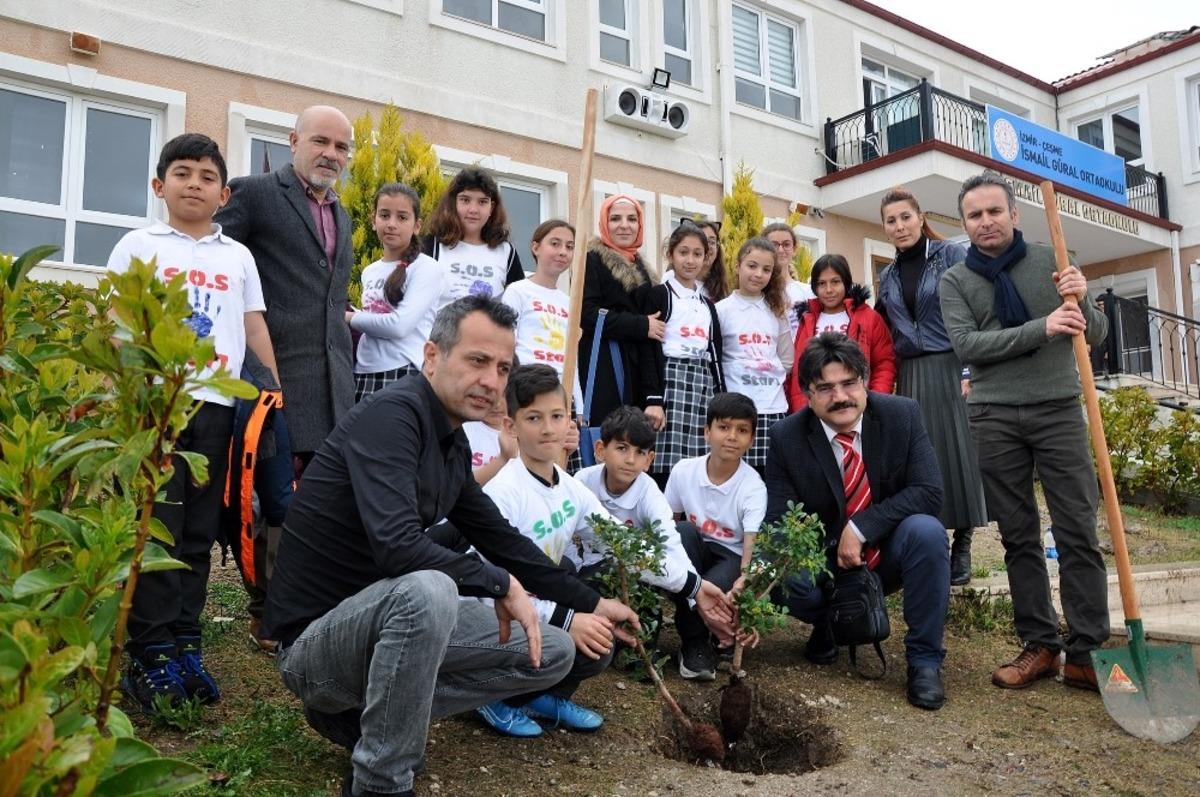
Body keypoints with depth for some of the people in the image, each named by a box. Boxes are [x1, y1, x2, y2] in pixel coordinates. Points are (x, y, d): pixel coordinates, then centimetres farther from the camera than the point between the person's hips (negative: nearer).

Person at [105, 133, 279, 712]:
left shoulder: (238, 256, 17)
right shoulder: (139, 245, 9)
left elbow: (255, 326, 15)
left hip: (218, 404, 3)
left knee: (199, 533, 6)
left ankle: (184, 646, 15)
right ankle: (150, 654, 5)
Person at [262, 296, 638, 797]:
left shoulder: (453, 443, 4)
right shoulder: (391, 415, -22)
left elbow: (498, 536, 14)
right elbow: (397, 548, -35)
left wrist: (590, 602, 16)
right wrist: (502, 584, -22)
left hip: (385, 615, 9)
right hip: (313, 638, -8)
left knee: (554, 653, 7)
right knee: (428, 590, -39)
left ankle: (358, 711, 10)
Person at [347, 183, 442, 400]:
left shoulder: (426, 268, -6)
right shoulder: (369, 272, 15)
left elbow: (400, 325, -16)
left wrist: (351, 318, -3)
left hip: (404, 374, -6)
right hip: (363, 373, 6)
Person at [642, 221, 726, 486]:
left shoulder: (708, 304, 19)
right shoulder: (658, 295, 1)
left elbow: (715, 354, 19)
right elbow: (650, 349, -7)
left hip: (704, 384, 6)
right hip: (670, 379, -6)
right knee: (667, 466, -11)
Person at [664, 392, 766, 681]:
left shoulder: (753, 487, -20)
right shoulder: (684, 471, -10)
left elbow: (752, 544, -30)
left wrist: (744, 579, -51)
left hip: (732, 558, -4)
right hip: (693, 555, 4)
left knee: (711, 589, -36)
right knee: (684, 536, -31)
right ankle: (694, 642, -18)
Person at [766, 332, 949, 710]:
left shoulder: (902, 415, -12)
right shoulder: (786, 437, -14)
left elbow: (929, 492, -18)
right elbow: (779, 522, -13)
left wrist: (861, 527, -27)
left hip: (889, 553, 0)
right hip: (825, 562, 0)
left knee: (926, 530, -31)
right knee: (785, 578, -30)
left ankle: (924, 659, -12)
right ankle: (827, 626, 9)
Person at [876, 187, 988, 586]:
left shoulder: (953, 256, 0)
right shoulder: (887, 277, 14)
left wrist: (970, 372, -12)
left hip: (952, 370, -4)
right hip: (910, 377, 4)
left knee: (958, 453, -3)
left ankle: (961, 547, 7)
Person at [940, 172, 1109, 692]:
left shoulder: (1052, 261, 8)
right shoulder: (955, 281, 7)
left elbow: (1096, 335, 9)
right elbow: (966, 345, -8)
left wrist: (1081, 302, -12)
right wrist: (1042, 328, -17)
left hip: (1059, 410, 0)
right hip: (994, 418, 0)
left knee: (1078, 532, -3)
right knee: (1019, 537, 5)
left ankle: (1087, 653, 4)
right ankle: (1039, 645, 14)